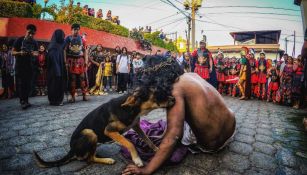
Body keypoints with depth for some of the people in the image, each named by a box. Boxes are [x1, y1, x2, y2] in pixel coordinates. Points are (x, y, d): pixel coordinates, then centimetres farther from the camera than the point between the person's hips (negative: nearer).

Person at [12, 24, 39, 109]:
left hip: (29, 65, 3)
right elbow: (13, 52, -3)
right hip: (19, 65, -3)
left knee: (28, 83, 3)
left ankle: (25, 101, 12)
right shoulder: (19, 40, -4)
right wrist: (20, 53, -24)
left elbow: (37, 53, 4)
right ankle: (22, 101, -13)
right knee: (21, 83, -10)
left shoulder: (34, 42, 5)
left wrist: (34, 54, -20)